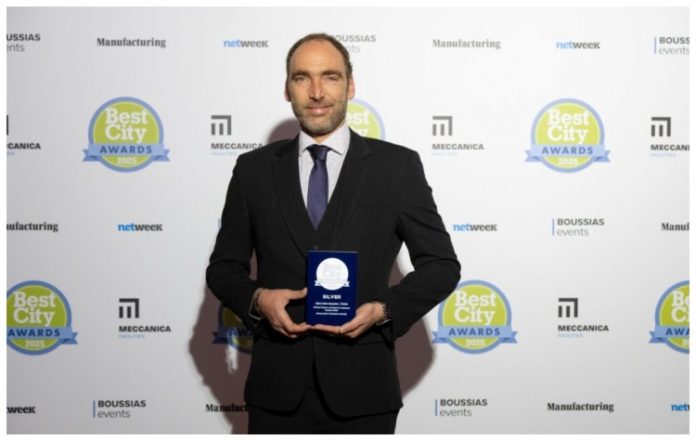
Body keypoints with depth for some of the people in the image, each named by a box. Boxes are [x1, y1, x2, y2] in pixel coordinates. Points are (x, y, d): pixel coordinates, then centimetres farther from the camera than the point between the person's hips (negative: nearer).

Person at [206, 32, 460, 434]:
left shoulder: (398, 165, 0)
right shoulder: (254, 168, 5)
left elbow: (441, 264, 3)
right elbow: (224, 266, 10)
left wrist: (384, 310, -13)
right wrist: (257, 299, -10)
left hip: (361, 388, -1)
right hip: (277, 389, 1)